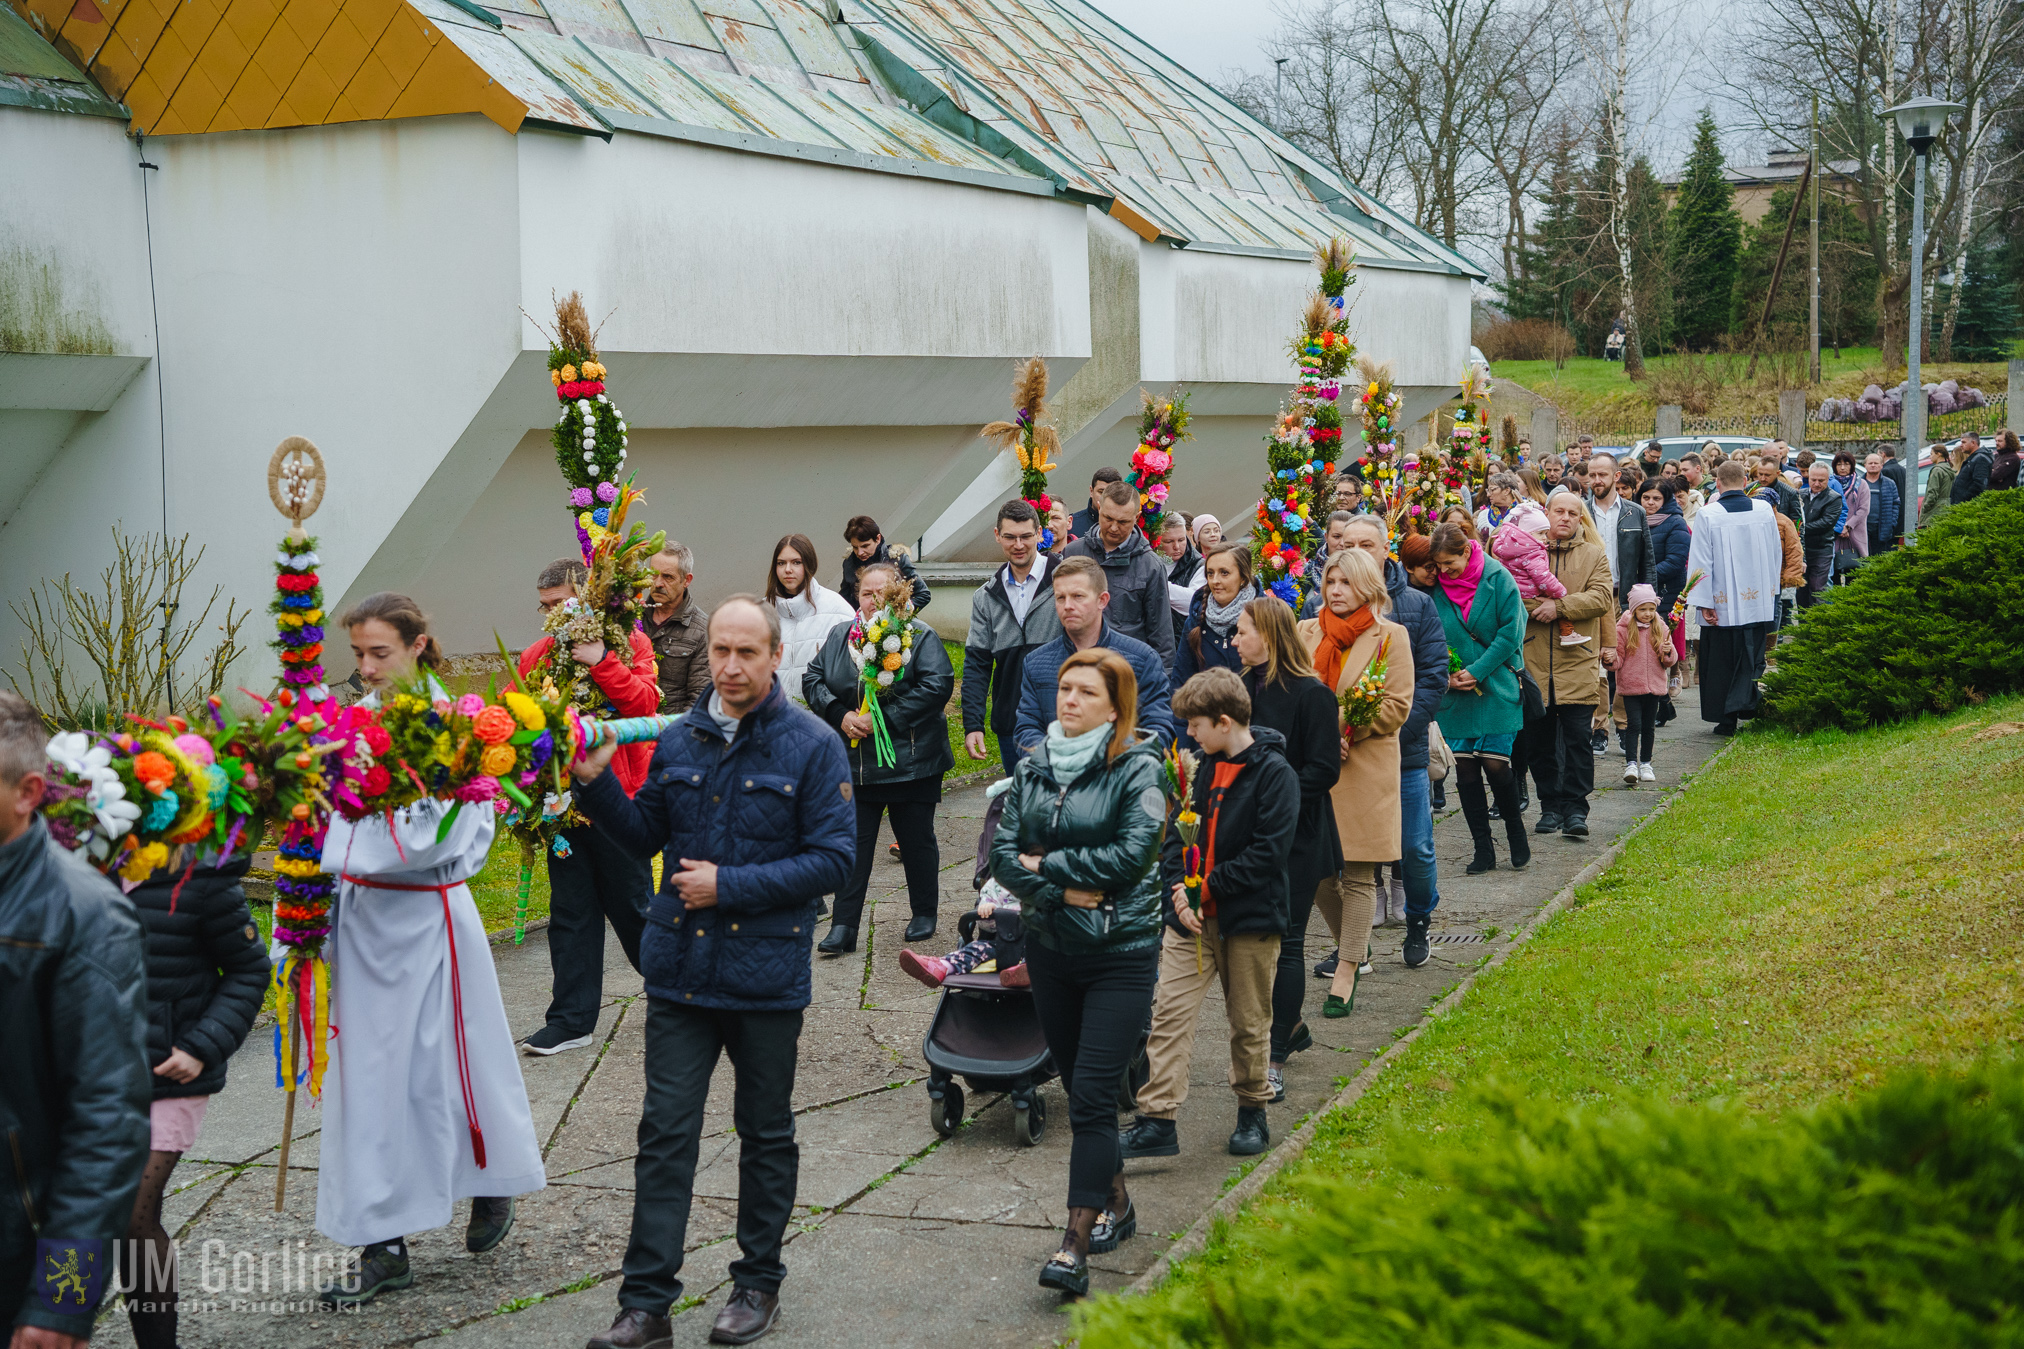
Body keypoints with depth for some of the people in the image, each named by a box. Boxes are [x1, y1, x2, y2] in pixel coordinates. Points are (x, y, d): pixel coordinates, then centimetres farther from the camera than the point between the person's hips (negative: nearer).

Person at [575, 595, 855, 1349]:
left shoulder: (812, 746, -8)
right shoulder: (678, 741, 5)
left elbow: (833, 858, -12)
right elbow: (645, 837, 13)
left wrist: (730, 885, -17)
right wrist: (598, 783, -5)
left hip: (767, 973, -3)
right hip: (680, 967, 3)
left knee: (766, 1134, 12)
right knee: (665, 1132, 2)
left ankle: (758, 1285, 28)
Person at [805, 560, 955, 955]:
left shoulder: (921, 636, -6)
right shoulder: (839, 636, 9)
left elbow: (937, 685, -17)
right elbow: (812, 680, 9)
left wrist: (882, 718, -20)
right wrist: (841, 715, -10)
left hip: (910, 760, -3)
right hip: (853, 761, 3)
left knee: (916, 840, 9)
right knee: (852, 843, 2)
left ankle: (924, 914, 27)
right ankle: (844, 926, 4)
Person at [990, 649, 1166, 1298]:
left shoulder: (1137, 767, -8)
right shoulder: (1033, 766, 5)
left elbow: (1133, 852, -19)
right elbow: (1003, 852, 0)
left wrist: (1047, 863, -12)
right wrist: (1065, 889, -15)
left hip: (1121, 952, -5)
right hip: (1050, 947, 5)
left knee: (1091, 1096, -11)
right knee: (1080, 1089, 15)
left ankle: (1077, 1242, -9)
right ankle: (1116, 1202, 34)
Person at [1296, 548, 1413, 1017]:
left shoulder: (1391, 637, 1)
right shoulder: (1305, 633, 11)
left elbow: (1396, 707, -4)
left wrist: (1343, 727, -14)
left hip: (1366, 768, -3)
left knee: (1358, 874, -2)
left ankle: (1345, 973, 5)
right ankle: (1350, 945, 28)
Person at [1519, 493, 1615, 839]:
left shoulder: (1595, 555, 10)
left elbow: (1601, 597, -4)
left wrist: (1559, 606, -13)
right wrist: (1535, 606, -15)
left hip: (1578, 659, -1)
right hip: (1534, 660, 1)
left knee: (1578, 739, -6)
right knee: (1538, 741, 6)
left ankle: (1575, 809, 0)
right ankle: (1551, 807, 16)